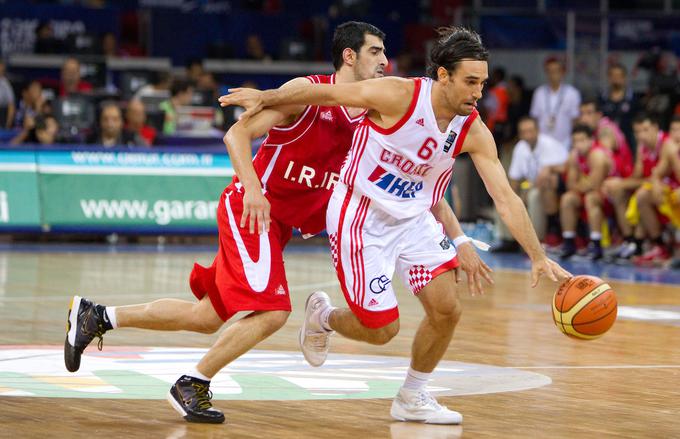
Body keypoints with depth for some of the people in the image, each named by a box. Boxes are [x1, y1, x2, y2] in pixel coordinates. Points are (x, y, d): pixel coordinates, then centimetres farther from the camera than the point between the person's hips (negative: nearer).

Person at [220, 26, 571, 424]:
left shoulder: (474, 132, -11)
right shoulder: (400, 96, -24)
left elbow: (506, 199, -10)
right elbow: (327, 93, -12)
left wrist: (538, 256, -18)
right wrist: (265, 98, -3)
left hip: (413, 219, 5)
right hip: (360, 216, -5)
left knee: (447, 310, -5)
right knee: (382, 328, -5)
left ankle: (412, 399, 17)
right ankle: (322, 316, 29)